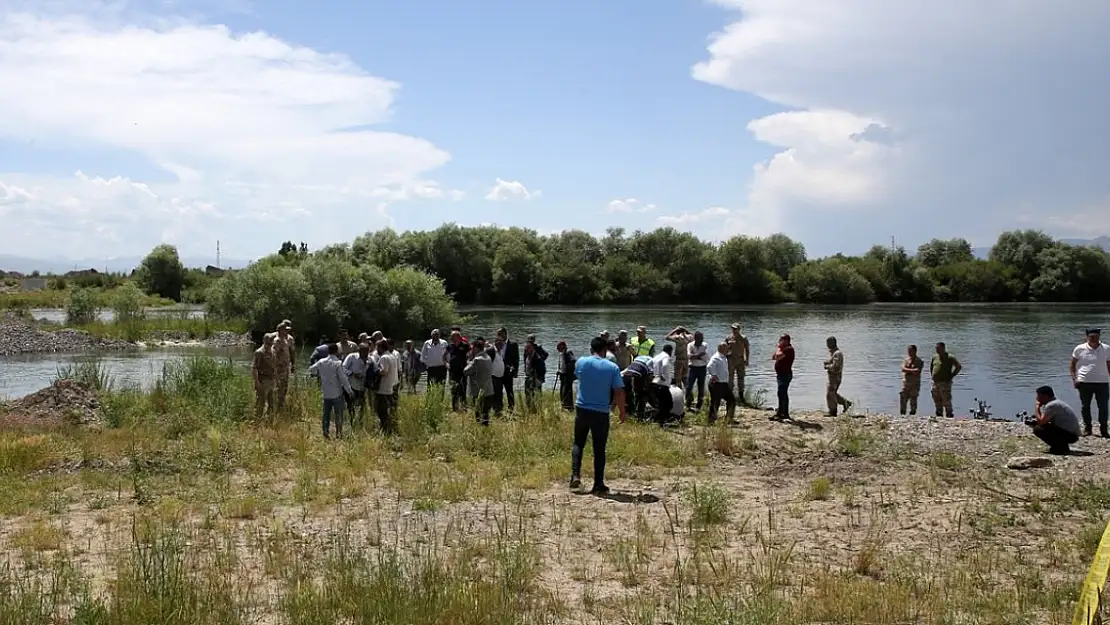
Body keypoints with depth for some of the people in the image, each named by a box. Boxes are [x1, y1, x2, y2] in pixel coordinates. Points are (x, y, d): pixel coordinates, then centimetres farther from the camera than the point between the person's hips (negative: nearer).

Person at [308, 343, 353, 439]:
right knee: (338, 414, 5)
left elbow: (311, 369, 10)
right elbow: (343, 378, -16)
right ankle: (338, 433, 5)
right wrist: (349, 390, -7)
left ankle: (326, 431, 9)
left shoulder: (321, 362, 0)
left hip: (326, 393, 4)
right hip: (337, 393, -4)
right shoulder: (338, 363, -15)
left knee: (326, 413, 14)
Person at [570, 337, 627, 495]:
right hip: (601, 413, -1)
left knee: (578, 443, 17)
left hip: (582, 409, 2)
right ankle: (598, 485, 8)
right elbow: (619, 392, -7)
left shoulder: (581, 362, -2)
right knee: (599, 449, 6)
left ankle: (575, 475, 3)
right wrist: (622, 412, 5)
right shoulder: (613, 368, -7)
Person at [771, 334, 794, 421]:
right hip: (781, 374, 11)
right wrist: (778, 348, 8)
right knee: (783, 394, 15)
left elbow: (778, 357, -26)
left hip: (785, 374, -11)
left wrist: (778, 349, -9)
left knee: (781, 394, -14)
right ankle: (785, 413, 22)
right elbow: (773, 357, 17)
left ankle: (780, 414, -16)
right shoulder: (783, 348, 18)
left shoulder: (789, 349, -14)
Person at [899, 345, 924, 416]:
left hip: (915, 383, -3)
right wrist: (912, 371, -17)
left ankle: (912, 414, 3)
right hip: (905, 383, 3)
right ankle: (902, 414, 5)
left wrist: (908, 371, -15)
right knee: (903, 399, -1)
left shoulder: (919, 361, -1)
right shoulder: (906, 360, 10)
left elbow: (917, 371, -15)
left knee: (913, 399, -2)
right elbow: (903, 369, -6)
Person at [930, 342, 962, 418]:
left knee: (946, 400, -9)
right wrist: (932, 374, 17)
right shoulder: (934, 357, 13)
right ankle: (939, 414, 18)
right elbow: (931, 365, 30)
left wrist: (951, 376, -10)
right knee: (937, 400, 9)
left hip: (945, 383, -7)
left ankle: (949, 415, -4)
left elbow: (959, 366, -8)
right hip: (935, 382, 7)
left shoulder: (950, 357, -6)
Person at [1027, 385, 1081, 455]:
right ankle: (1063, 445, 15)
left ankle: (1060, 447, -8)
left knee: (1037, 429, -15)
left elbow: (1041, 422, -19)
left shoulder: (1051, 405, -16)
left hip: (1070, 435, -10)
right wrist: (1032, 422, 3)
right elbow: (1044, 421, 19)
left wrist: (1037, 407, -5)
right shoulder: (1056, 403, 16)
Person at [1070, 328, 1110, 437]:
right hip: (1084, 382, 0)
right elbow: (1072, 365, 7)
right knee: (1085, 406, 7)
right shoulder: (1079, 349, -1)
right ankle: (1087, 428, 19)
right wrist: (1074, 378, -3)